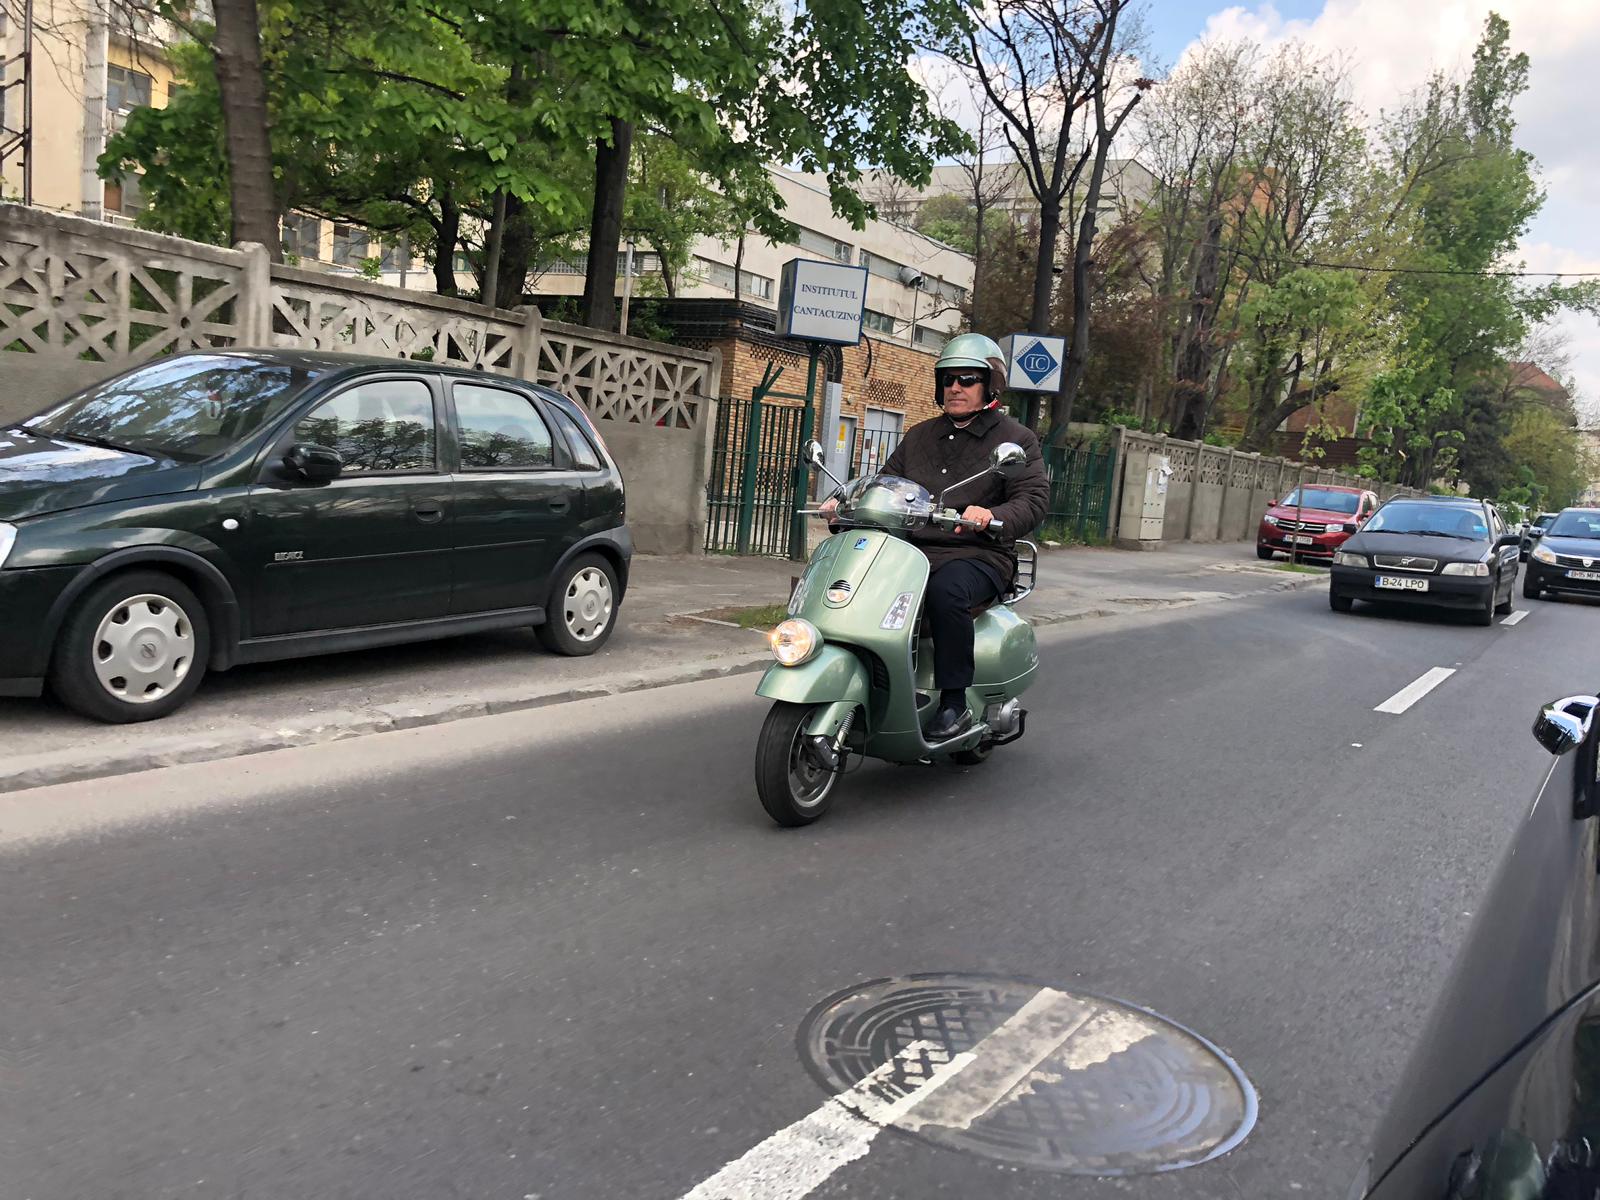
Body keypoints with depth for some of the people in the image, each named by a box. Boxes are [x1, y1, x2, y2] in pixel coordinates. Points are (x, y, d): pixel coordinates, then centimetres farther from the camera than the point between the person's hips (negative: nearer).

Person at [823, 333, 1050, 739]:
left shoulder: (1015, 439, 6)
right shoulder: (919, 436, 23)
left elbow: (1034, 499, -6)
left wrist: (992, 516, -27)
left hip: (977, 557, -5)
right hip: (913, 552, 5)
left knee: (946, 591, -38)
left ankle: (955, 702, -25)